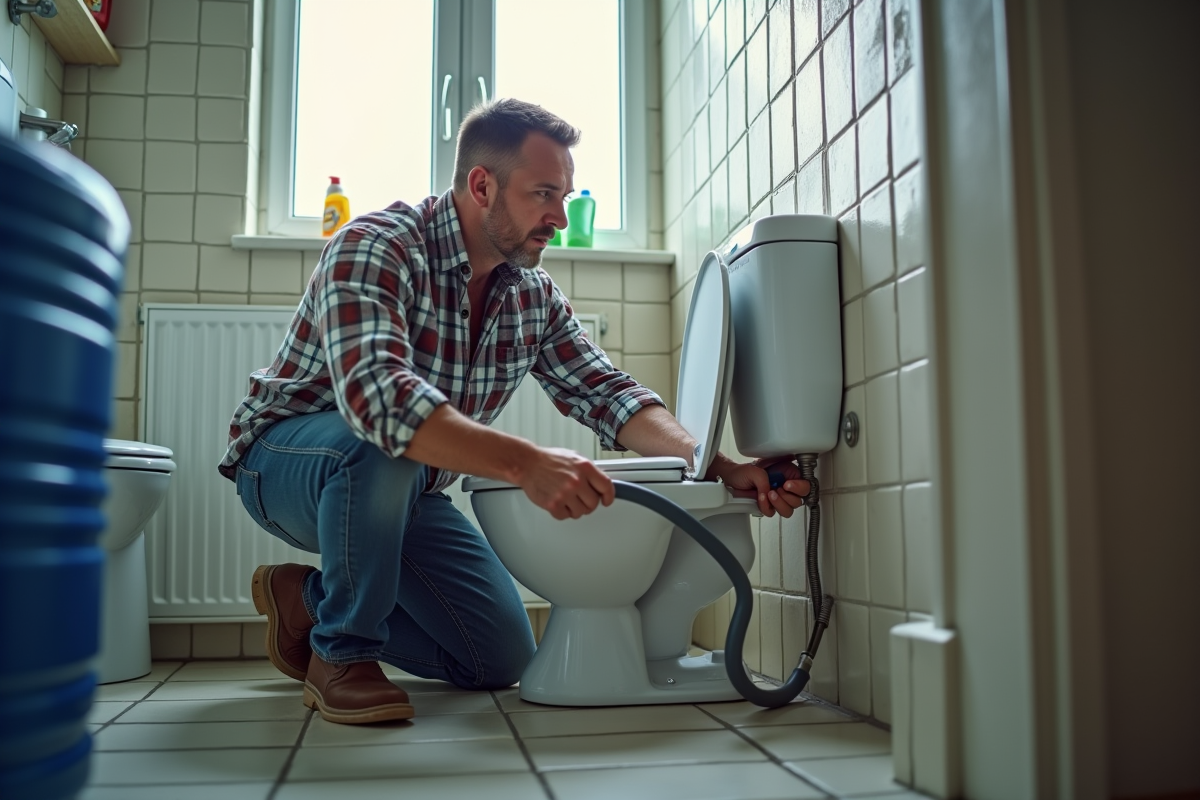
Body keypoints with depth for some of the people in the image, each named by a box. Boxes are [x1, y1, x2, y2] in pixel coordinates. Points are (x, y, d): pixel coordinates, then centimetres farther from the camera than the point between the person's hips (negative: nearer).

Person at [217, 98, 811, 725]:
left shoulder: (533, 294, -4)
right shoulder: (375, 248, -26)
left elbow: (608, 393, -6)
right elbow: (373, 391, -43)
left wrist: (719, 467, -22)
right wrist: (524, 463, -53)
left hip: (402, 492, 7)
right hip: (288, 457, -6)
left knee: (502, 658, -1)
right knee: (382, 441, -40)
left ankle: (309, 600, 16)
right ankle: (342, 652, -17)